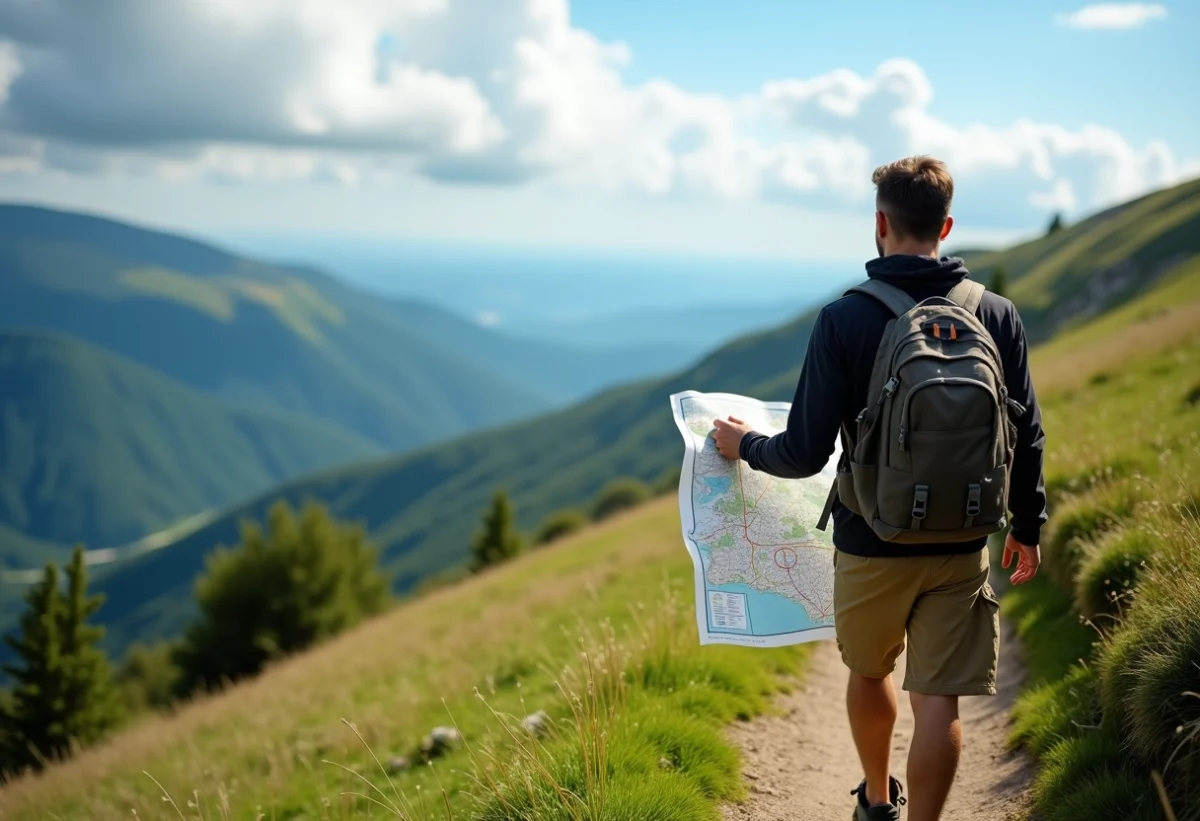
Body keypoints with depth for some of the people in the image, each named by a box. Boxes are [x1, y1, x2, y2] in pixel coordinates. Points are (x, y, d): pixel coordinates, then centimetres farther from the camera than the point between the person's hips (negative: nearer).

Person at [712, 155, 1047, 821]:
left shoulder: (843, 320, -14)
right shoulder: (997, 315, -4)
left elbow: (805, 454, -13)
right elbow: (1026, 437, 1)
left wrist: (745, 445, 8)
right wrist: (1027, 526, 16)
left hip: (870, 545, -1)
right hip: (961, 546, 1)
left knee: (870, 672, 23)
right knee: (938, 702, 4)